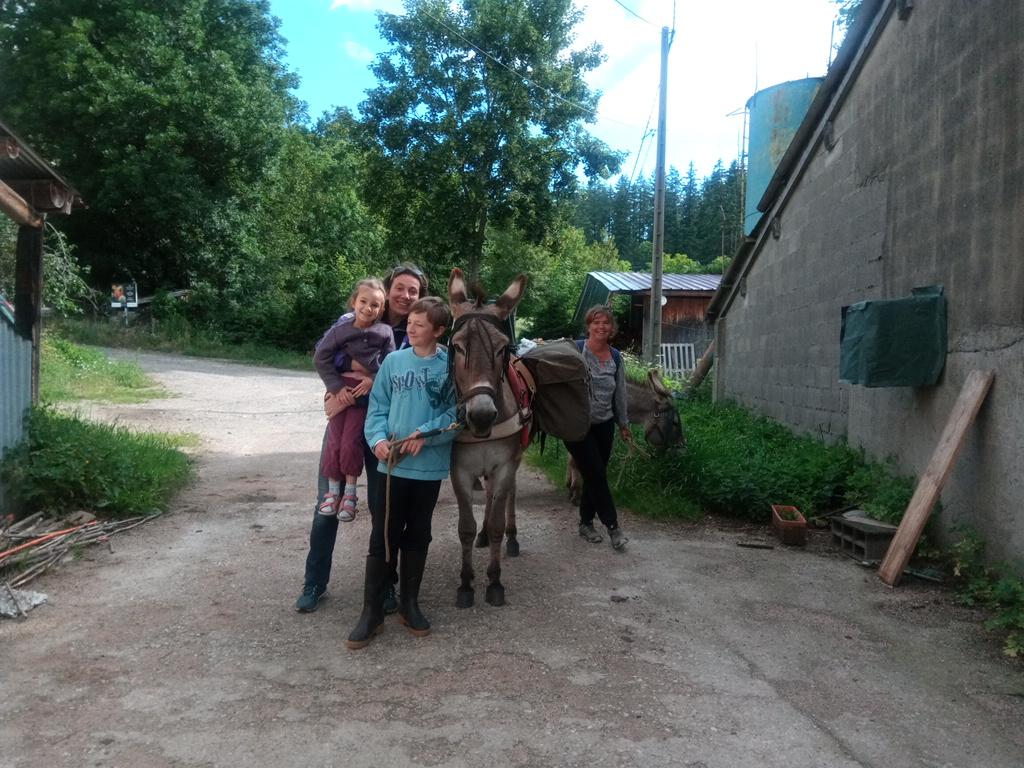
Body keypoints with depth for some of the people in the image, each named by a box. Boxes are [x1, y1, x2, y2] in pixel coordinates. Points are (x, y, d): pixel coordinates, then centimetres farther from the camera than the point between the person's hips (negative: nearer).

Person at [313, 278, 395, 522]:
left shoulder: (385, 332, -4)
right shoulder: (342, 329, -5)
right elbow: (321, 357, -5)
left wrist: (374, 379, -15)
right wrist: (336, 387, -10)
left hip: (366, 392, -1)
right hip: (340, 389, 1)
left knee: (351, 442, -6)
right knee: (334, 442, 0)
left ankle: (349, 492, 8)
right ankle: (333, 491, 14)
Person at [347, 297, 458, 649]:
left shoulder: (451, 366, -4)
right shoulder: (394, 361, 2)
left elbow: (455, 413, -8)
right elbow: (377, 407, 3)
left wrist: (425, 435, -20)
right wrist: (378, 438, -13)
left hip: (429, 465, 0)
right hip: (392, 464, 1)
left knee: (417, 536, 14)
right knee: (383, 537, 4)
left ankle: (409, 603, 29)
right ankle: (371, 610, 15)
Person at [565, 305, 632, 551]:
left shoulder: (615, 357, 7)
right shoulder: (576, 352, -10)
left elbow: (620, 392, 14)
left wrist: (624, 424, 18)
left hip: (604, 424, 6)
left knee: (595, 475, 11)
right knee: (596, 475, -5)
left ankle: (586, 523, 25)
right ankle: (612, 526, 2)